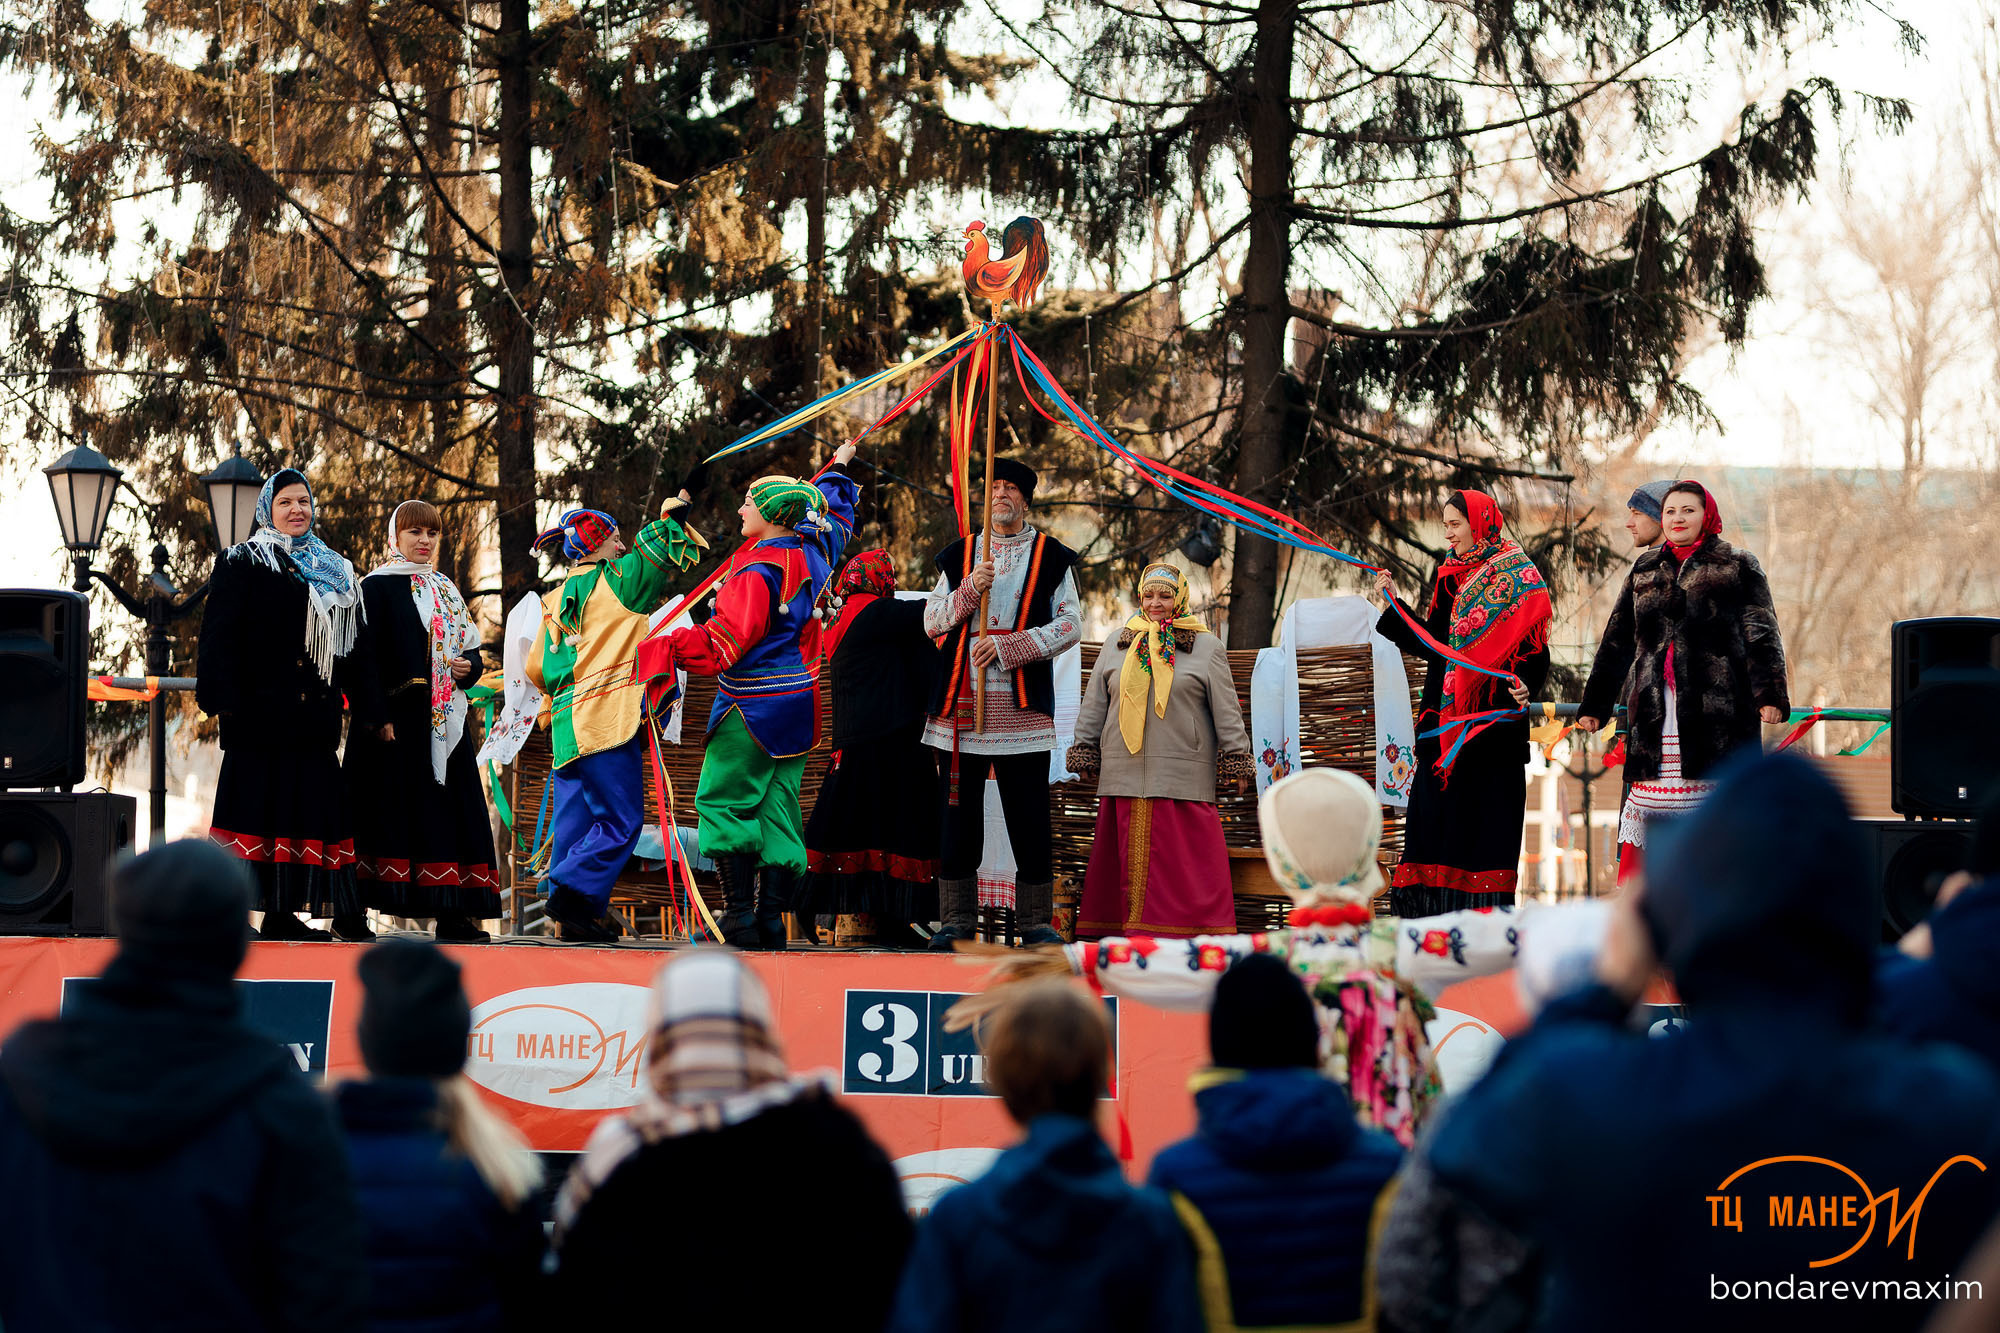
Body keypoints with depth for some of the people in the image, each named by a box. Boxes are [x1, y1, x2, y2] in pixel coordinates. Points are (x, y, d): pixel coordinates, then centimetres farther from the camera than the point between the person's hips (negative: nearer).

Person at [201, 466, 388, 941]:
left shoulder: (337, 573, 20)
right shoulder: (242, 563, 3)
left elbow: (358, 647, 20)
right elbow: (220, 635, -5)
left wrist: (374, 713, 14)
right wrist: (226, 700, -16)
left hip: (314, 718, 5)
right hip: (261, 714, -5)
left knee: (307, 808, 2)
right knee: (254, 806, -7)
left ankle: (282, 912, 4)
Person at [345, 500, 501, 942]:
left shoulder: (446, 591, 20)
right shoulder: (377, 587, -1)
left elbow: (470, 647, 22)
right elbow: (366, 655, -9)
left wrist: (470, 666, -1)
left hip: (444, 721, 6)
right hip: (397, 719, -6)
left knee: (450, 811, 2)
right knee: (394, 807, -10)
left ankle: (452, 911, 2)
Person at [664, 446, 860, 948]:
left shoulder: (758, 570, -18)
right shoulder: (814, 550, 5)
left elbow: (725, 640, -23)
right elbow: (836, 513, 28)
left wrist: (666, 649, -23)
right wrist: (838, 470, 45)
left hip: (753, 707, -8)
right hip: (799, 705, 8)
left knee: (723, 800, -3)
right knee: (778, 804, 8)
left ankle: (739, 913, -9)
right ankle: (774, 916, 5)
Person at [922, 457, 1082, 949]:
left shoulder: (1051, 557, 8)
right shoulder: (959, 556, 15)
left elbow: (1070, 624, -1)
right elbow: (931, 621, 9)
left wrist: (1009, 646, -11)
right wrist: (969, 590, -8)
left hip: (1022, 706, -2)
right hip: (962, 705, 2)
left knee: (1029, 820, -3)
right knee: (959, 818, 2)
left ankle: (1035, 921, 3)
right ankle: (958, 921, 7)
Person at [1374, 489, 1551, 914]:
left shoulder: (1517, 577, -3)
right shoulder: (1450, 579, 16)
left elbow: (1535, 648, -9)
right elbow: (1430, 643, 17)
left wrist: (1523, 684, -26)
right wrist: (1394, 604, 12)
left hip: (1492, 717, -7)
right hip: (1447, 717, 7)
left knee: (1487, 812, -6)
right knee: (1434, 811, 2)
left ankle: (1488, 909, -3)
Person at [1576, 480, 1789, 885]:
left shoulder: (1738, 567, 9)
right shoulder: (1643, 571, 20)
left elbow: (1761, 636, 1)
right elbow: (1616, 642, 23)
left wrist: (1770, 695, -12)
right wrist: (1593, 706, 20)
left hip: (1716, 706, -3)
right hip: (1652, 708, 3)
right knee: (1644, 801, -4)